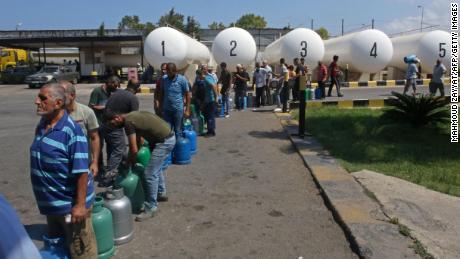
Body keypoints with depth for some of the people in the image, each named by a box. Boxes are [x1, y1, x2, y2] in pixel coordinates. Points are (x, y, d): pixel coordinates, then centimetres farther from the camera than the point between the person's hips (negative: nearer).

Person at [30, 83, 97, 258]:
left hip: (70, 204, -8)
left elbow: (82, 172, -25)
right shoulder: (41, 125, 1)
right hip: (50, 203, 8)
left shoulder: (71, 130, -25)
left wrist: (80, 205, -24)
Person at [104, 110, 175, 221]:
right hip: (168, 136, 10)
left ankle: (151, 208, 4)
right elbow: (138, 137, 22)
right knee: (156, 168, 26)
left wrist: (130, 162, 5)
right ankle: (161, 193, 43)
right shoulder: (131, 116, 12)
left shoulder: (128, 122, -16)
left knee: (150, 174, -6)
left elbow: (134, 150, -15)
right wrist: (131, 159, 24)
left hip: (164, 141, -10)